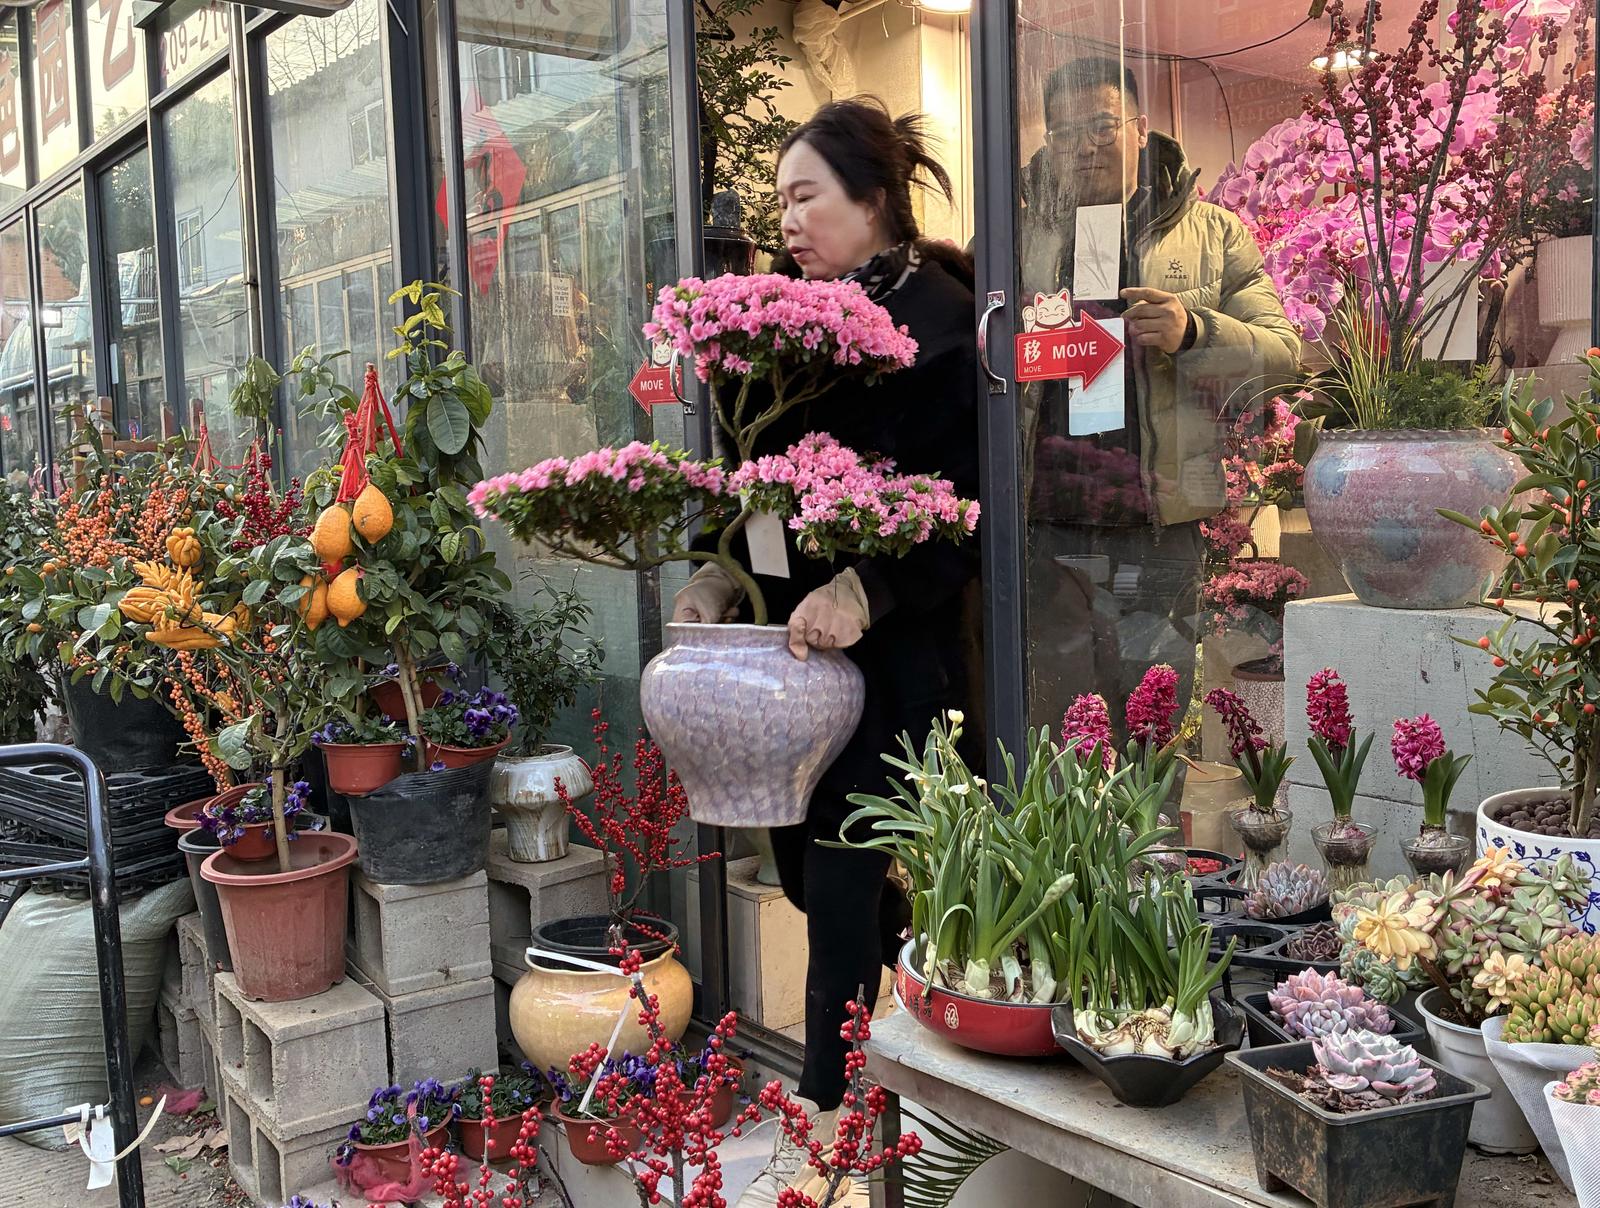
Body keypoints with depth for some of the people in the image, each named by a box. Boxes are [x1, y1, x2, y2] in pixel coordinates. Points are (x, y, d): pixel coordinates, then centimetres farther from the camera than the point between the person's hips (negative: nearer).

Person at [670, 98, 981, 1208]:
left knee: (841, 876, -3)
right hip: (804, 628, 7)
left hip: (894, 645, -7)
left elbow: (963, 503, -15)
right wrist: (725, 572, 2)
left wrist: (865, 591, -26)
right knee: (802, 859, 14)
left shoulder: (933, 318, -9)